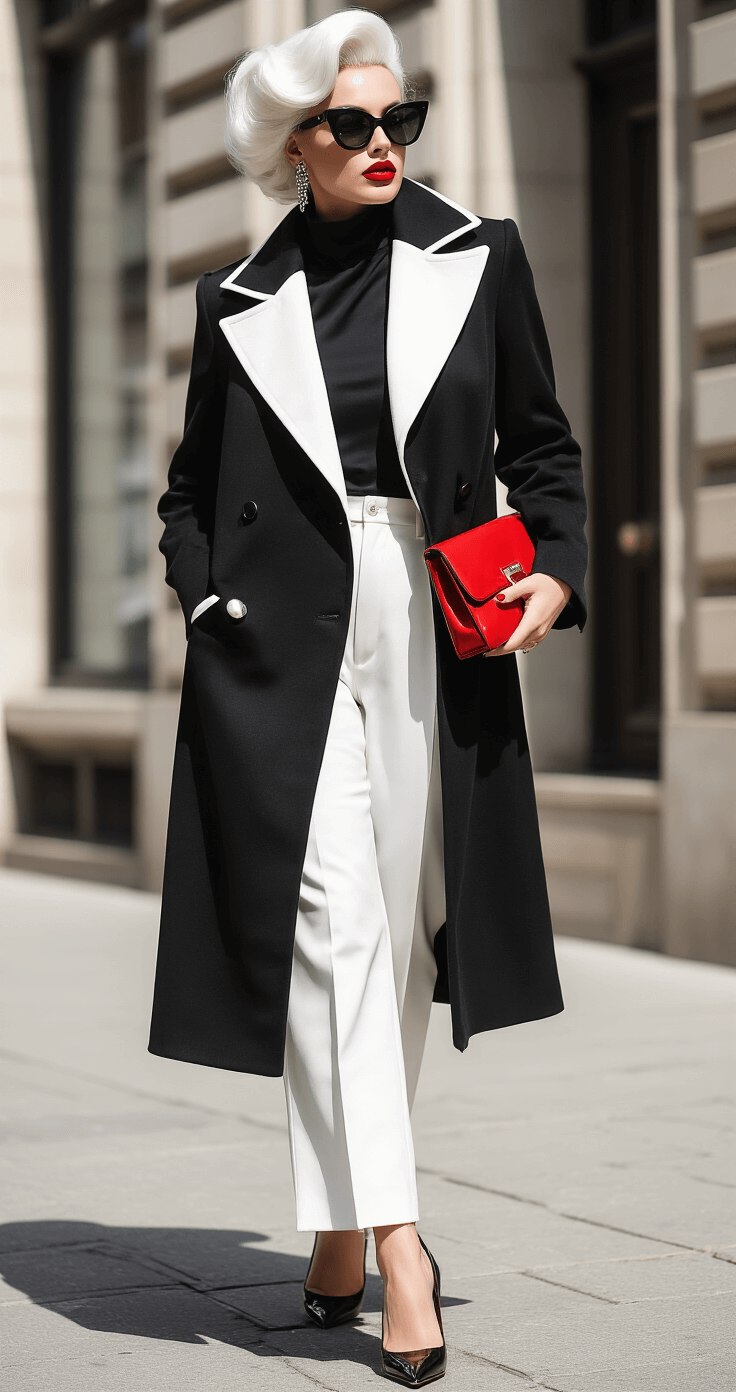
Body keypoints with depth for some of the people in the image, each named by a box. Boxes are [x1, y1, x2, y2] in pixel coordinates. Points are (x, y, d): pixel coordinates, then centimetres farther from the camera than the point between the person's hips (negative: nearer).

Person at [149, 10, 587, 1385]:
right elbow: (192, 484, 16)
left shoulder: (477, 260, 6)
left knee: (404, 923, 8)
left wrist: (556, 570, -3)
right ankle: (388, 1239, -12)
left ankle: (342, 1225, 23)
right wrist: (207, 601, 1)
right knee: (334, 919, -12)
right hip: (287, 637, -1)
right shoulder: (241, 302, 7)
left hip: (435, 629, 2)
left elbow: (541, 445, 12)